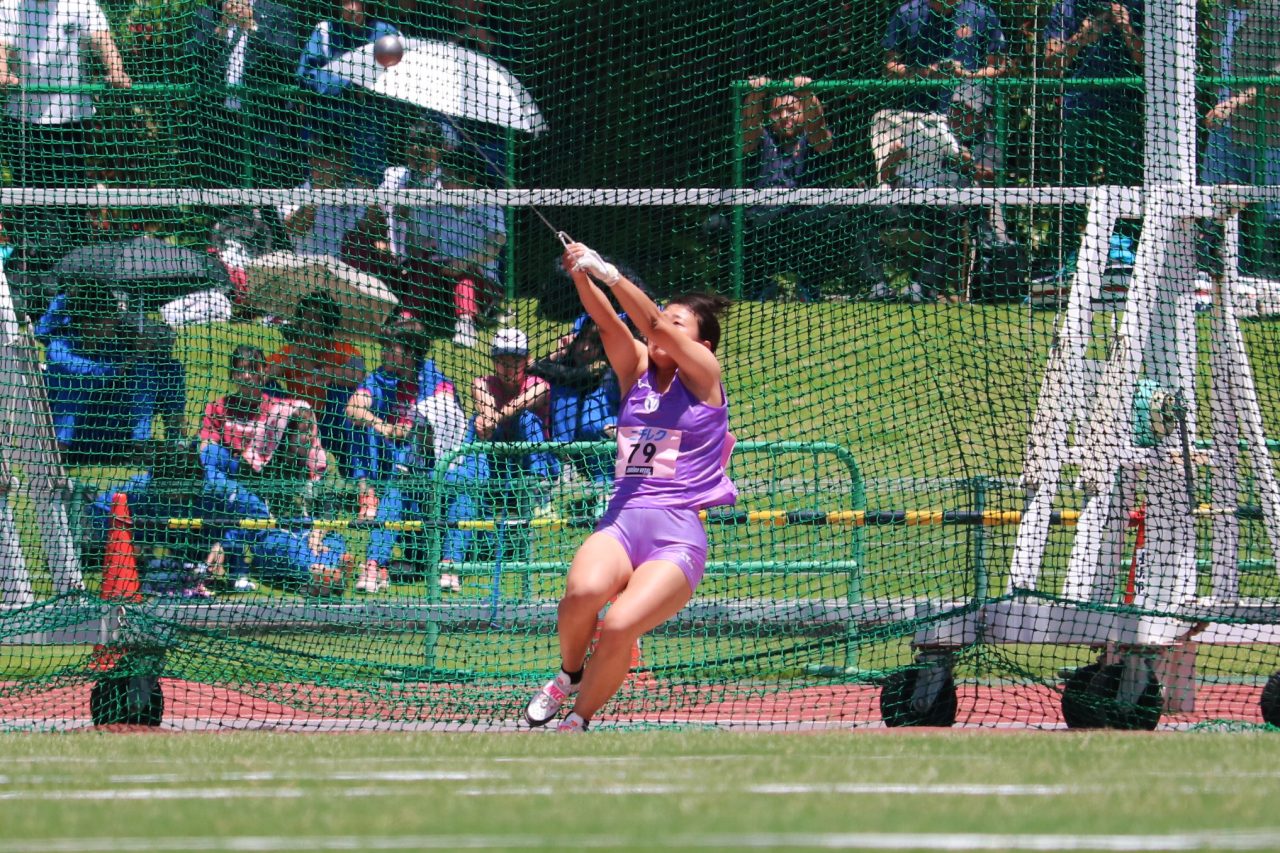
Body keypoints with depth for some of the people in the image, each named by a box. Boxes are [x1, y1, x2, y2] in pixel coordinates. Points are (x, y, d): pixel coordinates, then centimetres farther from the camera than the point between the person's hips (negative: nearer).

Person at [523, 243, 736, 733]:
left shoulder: (703, 374, 6)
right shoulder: (636, 370, 17)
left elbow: (657, 327, -10)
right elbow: (607, 323, -1)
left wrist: (608, 273, -16)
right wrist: (580, 273, -18)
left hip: (679, 535, -3)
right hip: (621, 522, 3)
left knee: (619, 627, -26)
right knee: (584, 591, -30)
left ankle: (578, 722, -3)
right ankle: (569, 673, 0)